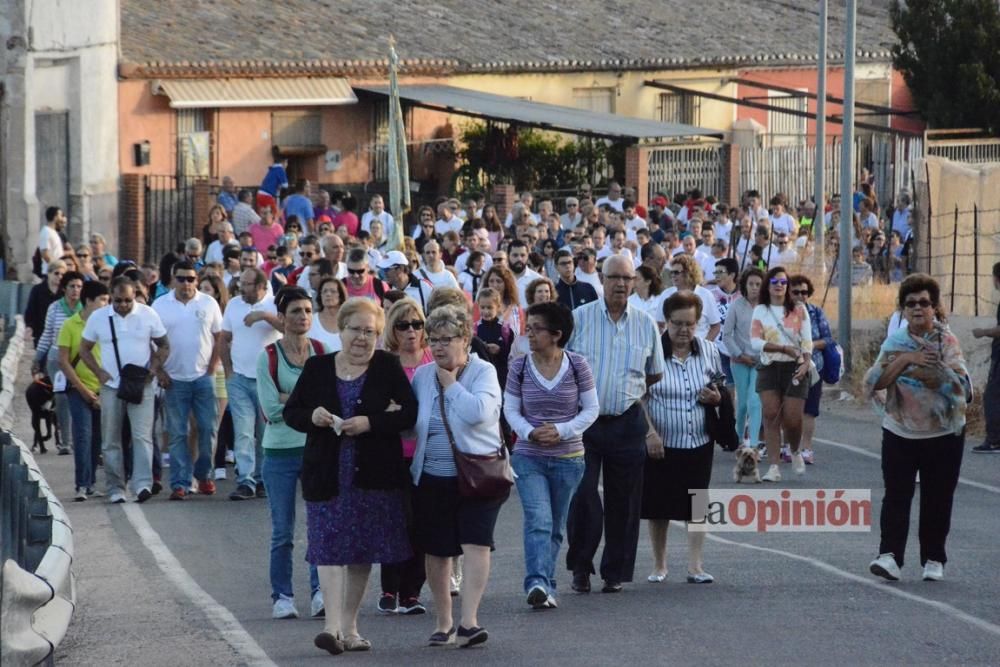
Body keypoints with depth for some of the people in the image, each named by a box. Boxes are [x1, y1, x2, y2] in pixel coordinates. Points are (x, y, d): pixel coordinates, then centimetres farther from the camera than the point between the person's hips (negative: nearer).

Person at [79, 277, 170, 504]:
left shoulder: (148, 315, 0)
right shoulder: (98, 317, 2)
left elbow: (164, 346, 8)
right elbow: (84, 349, 11)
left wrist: (154, 368, -7)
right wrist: (99, 372, -3)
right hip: (110, 386, 2)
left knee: (142, 436, -12)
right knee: (110, 440, 3)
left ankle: (143, 484, -18)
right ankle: (115, 489, 9)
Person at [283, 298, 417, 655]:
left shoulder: (388, 367, 2)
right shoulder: (317, 368, 6)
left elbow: (409, 412, -4)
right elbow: (291, 411, 9)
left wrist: (370, 423, -18)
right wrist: (312, 416, -13)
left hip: (372, 475, 0)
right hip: (327, 474, 0)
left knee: (362, 550, 6)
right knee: (329, 547, -10)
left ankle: (349, 627, 16)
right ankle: (333, 625, -16)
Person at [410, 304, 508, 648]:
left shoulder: (483, 371, -5)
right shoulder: (422, 376, 8)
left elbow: (477, 412, -23)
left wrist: (451, 383, -13)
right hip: (432, 479, 4)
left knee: (476, 544, -16)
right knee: (436, 552, 9)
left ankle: (469, 622, -21)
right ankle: (443, 623, 22)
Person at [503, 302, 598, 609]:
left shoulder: (577, 365, -4)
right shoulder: (520, 367, -2)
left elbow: (591, 409, 0)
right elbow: (511, 410, 3)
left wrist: (562, 430, -15)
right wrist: (530, 432, -17)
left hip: (568, 458, 1)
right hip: (529, 457, -1)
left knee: (556, 526, 10)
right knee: (538, 520, -16)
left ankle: (545, 586, 21)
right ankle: (538, 584, -25)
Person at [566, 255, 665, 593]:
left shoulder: (646, 324, 7)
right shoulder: (579, 318, 0)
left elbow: (655, 375, 18)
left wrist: (635, 397, 9)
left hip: (627, 423, 2)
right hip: (584, 420, -2)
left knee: (623, 500, 5)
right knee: (582, 495, -11)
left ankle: (615, 571, 14)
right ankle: (580, 566, 2)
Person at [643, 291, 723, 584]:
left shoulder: (708, 351, 5)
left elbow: (720, 390, 17)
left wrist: (716, 398, -7)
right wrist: (650, 433, -15)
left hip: (698, 441, 2)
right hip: (660, 442, -2)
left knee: (696, 504, 0)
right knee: (659, 505, 5)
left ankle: (695, 566, 4)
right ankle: (659, 565, 18)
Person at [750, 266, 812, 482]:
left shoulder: (798, 310, 6)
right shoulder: (760, 311, 7)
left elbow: (807, 340, 1)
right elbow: (755, 341, -4)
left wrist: (806, 362, -15)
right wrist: (784, 348, -13)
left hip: (794, 368, -1)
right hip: (769, 367, 1)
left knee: (792, 418, -6)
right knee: (771, 415, -8)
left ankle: (795, 451, 26)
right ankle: (774, 466, -8)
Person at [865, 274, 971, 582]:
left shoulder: (947, 341, -3)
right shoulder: (895, 343, 3)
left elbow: (960, 385, -17)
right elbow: (874, 383, -8)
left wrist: (906, 367, -18)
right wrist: (905, 360, -21)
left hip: (943, 433, -1)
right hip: (900, 433, 1)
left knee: (937, 499, 3)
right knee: (896, 495, -8)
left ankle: (933, 559, 12)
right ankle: (890, 555, -13)